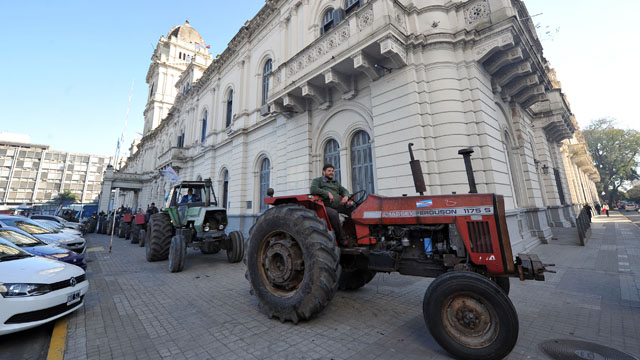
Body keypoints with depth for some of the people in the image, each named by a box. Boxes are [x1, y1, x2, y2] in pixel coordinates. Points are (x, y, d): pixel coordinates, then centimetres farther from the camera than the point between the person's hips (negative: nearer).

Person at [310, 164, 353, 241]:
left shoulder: (336, 182, 29)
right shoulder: (317, 180, 11)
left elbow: (344, 191, 26)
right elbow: (313, 190, -8)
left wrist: (346, 196, 1)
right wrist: (328, 193, -14)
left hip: (338, 206, 6)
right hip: (326, 206, -5)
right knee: (334, 213, -38)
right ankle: (341, 237, -27)